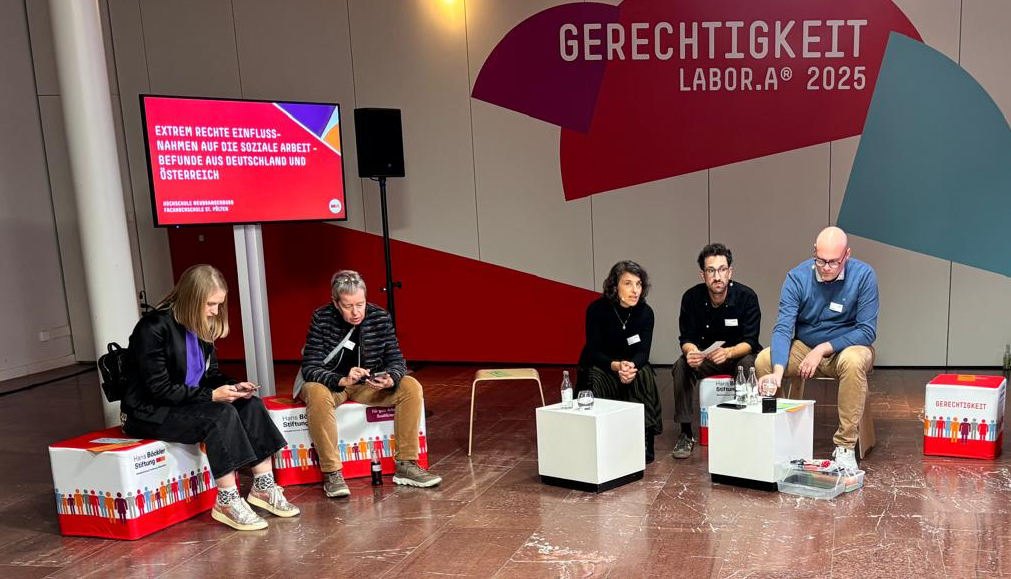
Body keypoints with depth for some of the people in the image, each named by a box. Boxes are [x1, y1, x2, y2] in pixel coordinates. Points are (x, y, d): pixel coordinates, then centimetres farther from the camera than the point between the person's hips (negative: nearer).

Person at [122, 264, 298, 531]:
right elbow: (160, 389, -22)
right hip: (153, 412, -8)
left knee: (251, 405, -14)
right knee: (222, 415, -31)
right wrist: (212, 395, -25)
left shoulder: (201, 328, 3)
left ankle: (263, 487, -12)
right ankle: (227, 502, -25)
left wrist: (232, 386, -9)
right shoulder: (154, 328, -20)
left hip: (190, 402, 8)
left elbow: (211, 374, 12)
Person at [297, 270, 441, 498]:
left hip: (370, 384, 3)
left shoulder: (380, 317, -10)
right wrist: (343, 380, -41)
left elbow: (396, 359, -7)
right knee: (316, 394, -37)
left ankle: (406, 465, -12)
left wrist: (390, 380, -31)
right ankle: (332, 473, -28)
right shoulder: (322, 318, -17)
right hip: (329, 383, -3)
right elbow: (310, 368, -23)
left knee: (411, 387, -18)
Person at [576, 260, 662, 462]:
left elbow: (642, 353, -17)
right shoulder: (597, 309, -20)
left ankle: (643, 443, -18)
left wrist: (631, 366, -41)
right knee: (597, 380, -34)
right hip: (597, 365, -2)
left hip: (633, 364, 2)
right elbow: (594, 352, -21)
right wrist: (616, 366, -42)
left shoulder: (645, 312, -12)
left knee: (644, 376, -29)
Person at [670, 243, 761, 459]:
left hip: (738, 355, -2)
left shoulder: (746, 297, -17)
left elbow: (750, 342, -20)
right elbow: (687, 338, -10)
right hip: (705, 357, 2)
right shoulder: (691, 297, -12)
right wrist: (691, 351, -35)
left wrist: (728, 352, -41)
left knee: (748, 364, -35)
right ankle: (685, 434, -18)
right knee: (682, 365, -27)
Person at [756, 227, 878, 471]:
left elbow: (867, 331, -15)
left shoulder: (863, 275, -16)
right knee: (763, 361, -23)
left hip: (847, 347, -2)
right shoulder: (797, 277, -13)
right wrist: (778, 372, -37)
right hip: (804, 347, 2)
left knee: (854, 361, -37)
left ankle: (845, 446, -23)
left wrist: (823, 349, -23)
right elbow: (783, 328, -21)